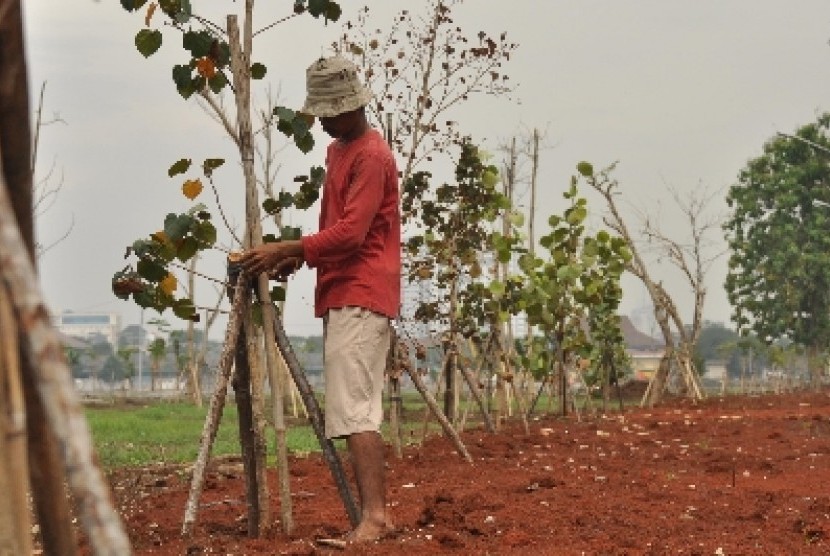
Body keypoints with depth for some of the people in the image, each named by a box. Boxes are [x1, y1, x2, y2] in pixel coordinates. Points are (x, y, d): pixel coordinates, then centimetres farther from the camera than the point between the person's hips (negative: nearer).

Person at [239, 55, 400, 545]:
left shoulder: (371, 155, -10)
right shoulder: (339, 151, 21)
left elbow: (350, 232, -19)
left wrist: (288, 250, -18)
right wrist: (300, 256, 10)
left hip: (360, 298, -10)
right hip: (342, 296, 10)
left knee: (354, 408, -16)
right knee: (358, 409, 9)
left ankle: (374, 515, -18)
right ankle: (376, 513, 11)